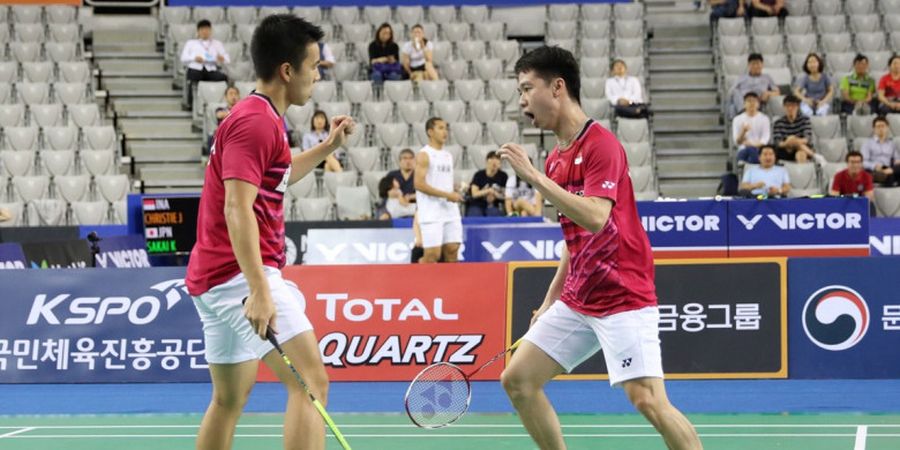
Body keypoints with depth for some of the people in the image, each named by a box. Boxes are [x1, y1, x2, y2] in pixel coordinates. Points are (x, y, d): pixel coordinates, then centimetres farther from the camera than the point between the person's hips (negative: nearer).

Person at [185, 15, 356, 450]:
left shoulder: (260, 118, 18)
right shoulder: (256, 121, -14)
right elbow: (237, 209, -24)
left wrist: (328, 145, 30)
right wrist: (259, 292, -32)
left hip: (215, 280, 11)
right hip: (241, 273, -11)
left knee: (230, 398, 18)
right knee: (310, 381, -19)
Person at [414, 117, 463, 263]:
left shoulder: (448, 155, 17)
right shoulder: (424, 155, -6)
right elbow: (419, 184, -16)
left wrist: (455, 194, 8)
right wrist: (446, 195, -18)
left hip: (450, 211, 7)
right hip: (431, 213, -7)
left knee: (452, 250, 2)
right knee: (432, 254, -10)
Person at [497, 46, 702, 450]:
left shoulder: (601, 144, -13)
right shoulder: (555, 159, 13)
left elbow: (595, 218, -27)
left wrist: (534, 177, -25)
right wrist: (550, 302, 19)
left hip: (623, 298, -9)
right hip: (577, 302, 9)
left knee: (647, 400, -18)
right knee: (517, 380, 6)